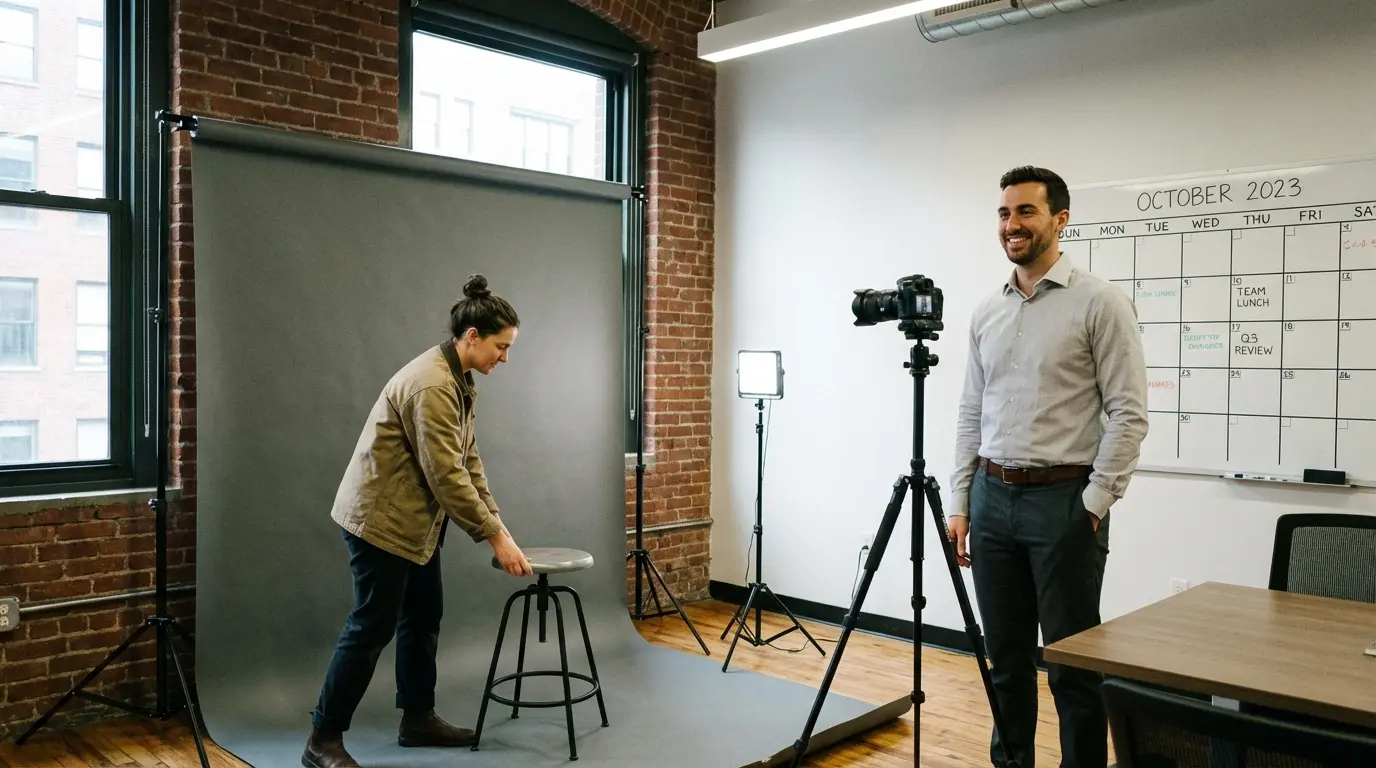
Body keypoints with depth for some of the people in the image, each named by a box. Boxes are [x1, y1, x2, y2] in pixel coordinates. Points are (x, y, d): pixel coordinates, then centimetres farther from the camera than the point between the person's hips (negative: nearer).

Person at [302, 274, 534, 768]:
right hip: (380, 517, -10)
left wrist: (496, 523, 4)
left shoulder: (458, 380, 6)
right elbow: (446, 474, -28)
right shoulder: (432, 384, -26)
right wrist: (495, 537, -22)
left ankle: (418, 720, 27)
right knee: (373, 627, -3)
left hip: (415, 518, 10)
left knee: (424, 617, 14)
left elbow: (468, 459, 9)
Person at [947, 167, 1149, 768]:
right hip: (993, 498, 6)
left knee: (1071, 662, 3)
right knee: (1005, 658, 15)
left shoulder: (1099, 302, -7)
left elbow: (1128, 414, -10)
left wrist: (1095, 502, -13)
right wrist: (960, 502, 9)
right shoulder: (986, 312, 11)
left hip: (1064, 499, -5)